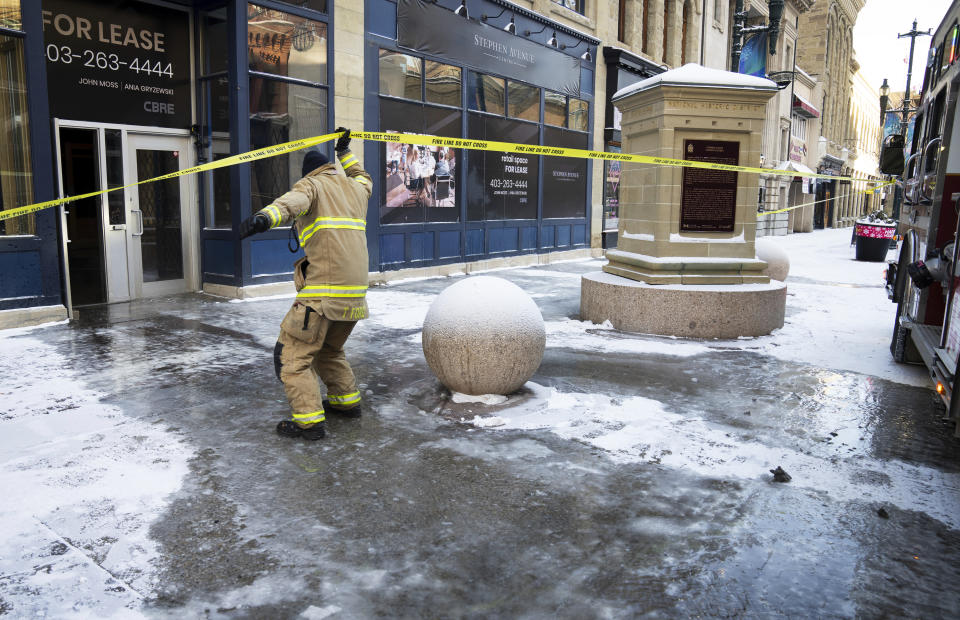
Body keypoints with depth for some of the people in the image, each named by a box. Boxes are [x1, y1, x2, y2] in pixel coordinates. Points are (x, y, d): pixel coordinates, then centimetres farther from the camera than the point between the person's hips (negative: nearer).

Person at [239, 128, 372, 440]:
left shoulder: (312, 184, 2)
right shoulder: (356, 189, 21)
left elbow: (294, 201, -23)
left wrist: (266, 216, -41)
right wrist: (344, 151, 57)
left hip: (323, 291, -7)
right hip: (355, 293, 8)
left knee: (291, 354, -1)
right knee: (330, 349, 27)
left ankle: (310, 420, -5)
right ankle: (348, 400, 32)